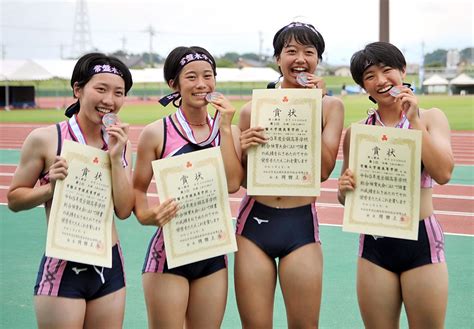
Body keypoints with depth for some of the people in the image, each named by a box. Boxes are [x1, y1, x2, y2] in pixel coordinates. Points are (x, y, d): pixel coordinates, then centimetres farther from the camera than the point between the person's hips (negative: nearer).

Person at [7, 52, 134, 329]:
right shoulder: (45, 139, -8)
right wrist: (51, 187, -19)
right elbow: (14, 199, -2)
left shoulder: (119, 144, 4)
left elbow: (124, 210, -2)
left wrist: (117, 158, -10)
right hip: (63, 268, -4)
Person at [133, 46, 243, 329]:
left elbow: (232, 183, -9)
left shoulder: (229, 131, 4)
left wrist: (225, 128, -10)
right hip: (169, 251, -4)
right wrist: (149, 215, -22)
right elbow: (138, 189, -2)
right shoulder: (157, 132, -6)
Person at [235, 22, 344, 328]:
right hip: (254, 222, 1)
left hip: (301, 225, 0)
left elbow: (324, 170, -10)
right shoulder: (254, 108, 3)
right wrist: (243, 150, -12)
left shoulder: (330, 105, 3)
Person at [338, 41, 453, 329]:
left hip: (422, 241, -2)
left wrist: (414, 121, -15)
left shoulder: (431, 117, 1)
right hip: (374, 243, 2)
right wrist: (345, 189, -10)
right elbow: (346, 197, 13)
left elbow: (443, 174, -14)